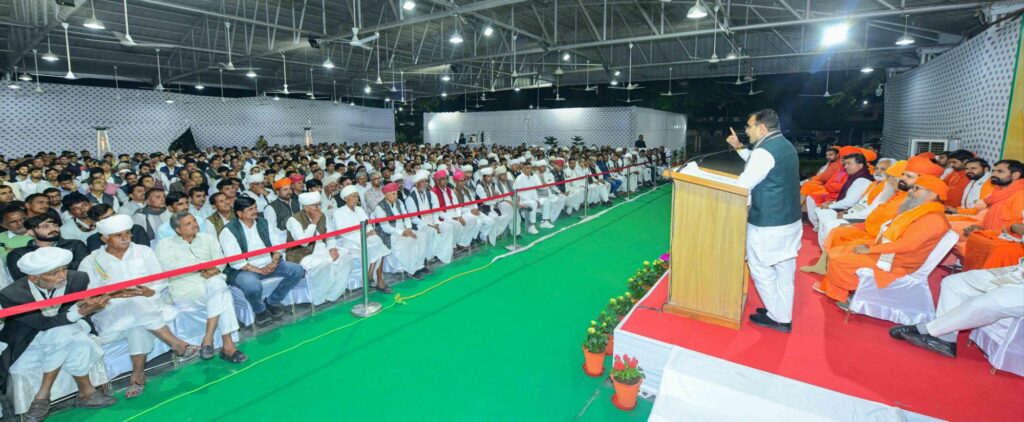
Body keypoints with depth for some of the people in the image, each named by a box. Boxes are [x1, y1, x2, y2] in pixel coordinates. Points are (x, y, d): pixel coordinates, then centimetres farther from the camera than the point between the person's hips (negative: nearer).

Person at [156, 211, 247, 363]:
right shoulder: (165, 245, 8)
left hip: (212, 283, 3)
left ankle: (208, 339, -30)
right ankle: (228, 345, -30)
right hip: (184, 290, -3)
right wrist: (203, 264, -13)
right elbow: (169, 267, -10)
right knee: (221, 291, -31)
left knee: (217, 283, -34)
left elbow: (220, 259, 6)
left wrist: (215, 269, -18)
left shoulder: (208, 238, 18)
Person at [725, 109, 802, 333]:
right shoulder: (785, 145, 10)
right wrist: (740, 148, 17)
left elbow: (742, 186, -20)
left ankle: (778, 317, 15)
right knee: (784, 271, 16)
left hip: (767, 224, -9)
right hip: (789, 220, 9)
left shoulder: (765, 151, -20)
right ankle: (783, 316, 27)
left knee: (762, 271, 5)